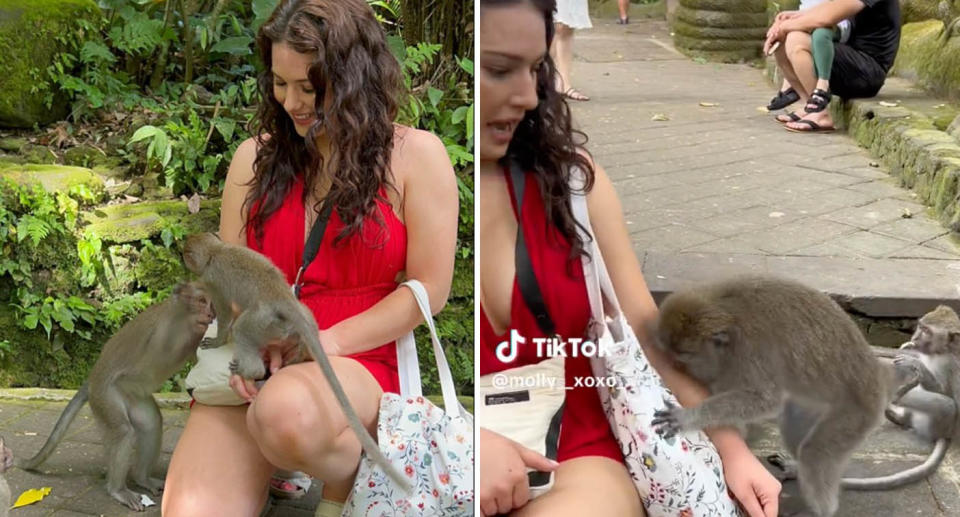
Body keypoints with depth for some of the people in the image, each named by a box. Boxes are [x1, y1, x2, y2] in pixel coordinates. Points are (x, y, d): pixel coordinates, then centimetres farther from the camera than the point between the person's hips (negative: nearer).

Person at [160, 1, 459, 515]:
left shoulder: (416, 156, -1)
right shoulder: (256, 156, 11)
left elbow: (428, 289, -3)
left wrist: (325, 346, -11)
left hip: (358, 362, -2)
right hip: (251, 366, 3)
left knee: (287, 411, -39)